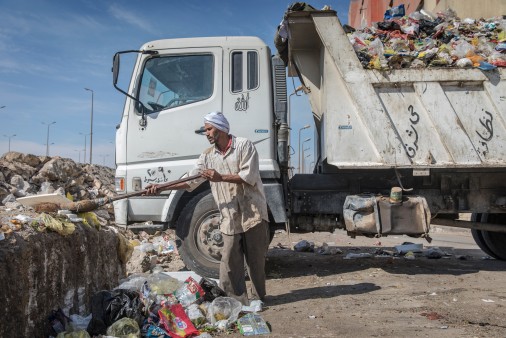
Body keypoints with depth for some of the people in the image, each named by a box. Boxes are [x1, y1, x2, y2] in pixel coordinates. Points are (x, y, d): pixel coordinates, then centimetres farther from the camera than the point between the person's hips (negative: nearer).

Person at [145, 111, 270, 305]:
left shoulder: (244, 145, -3)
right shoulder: (208, 156, 11)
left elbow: (249, 176, -13)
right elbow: (191, 182, 5)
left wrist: (220, 177, -17)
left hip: (253, 213, -4)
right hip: (230, 218, 4)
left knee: (256, 260, 6)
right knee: (230, 262, -2)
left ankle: (258, 298, 21)